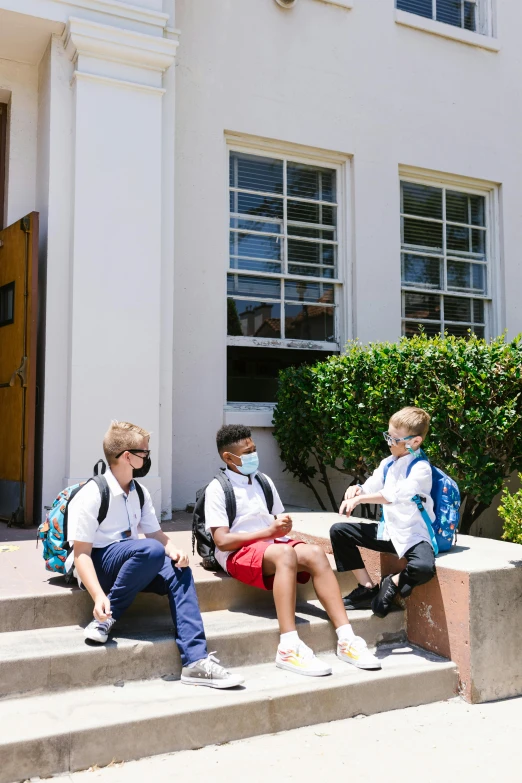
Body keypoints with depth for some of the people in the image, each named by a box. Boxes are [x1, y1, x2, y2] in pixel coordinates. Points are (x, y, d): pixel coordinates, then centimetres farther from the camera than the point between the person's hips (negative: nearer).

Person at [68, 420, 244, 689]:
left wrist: (173, 549, -12)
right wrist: (99, 597, -32)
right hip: (98, 562, -7)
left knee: (179, 572, -19)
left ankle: (195, 661, -21)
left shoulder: (139, 493, 8)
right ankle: (106, 618, -21)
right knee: (151, 550, -33)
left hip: (130, 561, 7)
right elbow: (81, 553, -19)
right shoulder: (91, 495, -15)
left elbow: (155, 533, 12)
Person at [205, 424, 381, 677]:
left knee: (315, 553, -24)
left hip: (272, 544, 6)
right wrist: (268, 531, -12)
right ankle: (289, 648, -44)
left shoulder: (264, 482, 18)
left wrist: (283, 526, -7)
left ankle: (346, 639, -27)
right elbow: (222, 541, -10)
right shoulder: (217, 489, -2)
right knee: (284, 553, -37)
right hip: (238, 553, -6)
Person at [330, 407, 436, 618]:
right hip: (388, 530, 7)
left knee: (424, 568, -37)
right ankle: (367, 588, 3)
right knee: (339, 532, 0)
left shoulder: (421, 468, -16)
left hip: (414, 535, -7)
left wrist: (359, 498, -32)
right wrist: (356, 490, -13)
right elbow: (370, 487, 11)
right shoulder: (387, 464, 7)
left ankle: (391, 585, -2)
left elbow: (397, 494, -30)